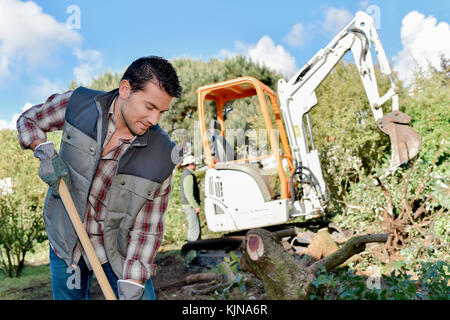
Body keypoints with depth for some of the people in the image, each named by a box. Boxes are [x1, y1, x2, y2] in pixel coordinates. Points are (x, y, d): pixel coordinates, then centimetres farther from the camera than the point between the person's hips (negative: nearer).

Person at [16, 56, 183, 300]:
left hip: (119, 250, -1)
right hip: (65, 241, 2)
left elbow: (148, 229, -15)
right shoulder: (77, 104, -16)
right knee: (69, 296, 17)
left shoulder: (162, 156, -20)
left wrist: (130, 288, -21)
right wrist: (46, 152, -16)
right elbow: (28, 120, 4)